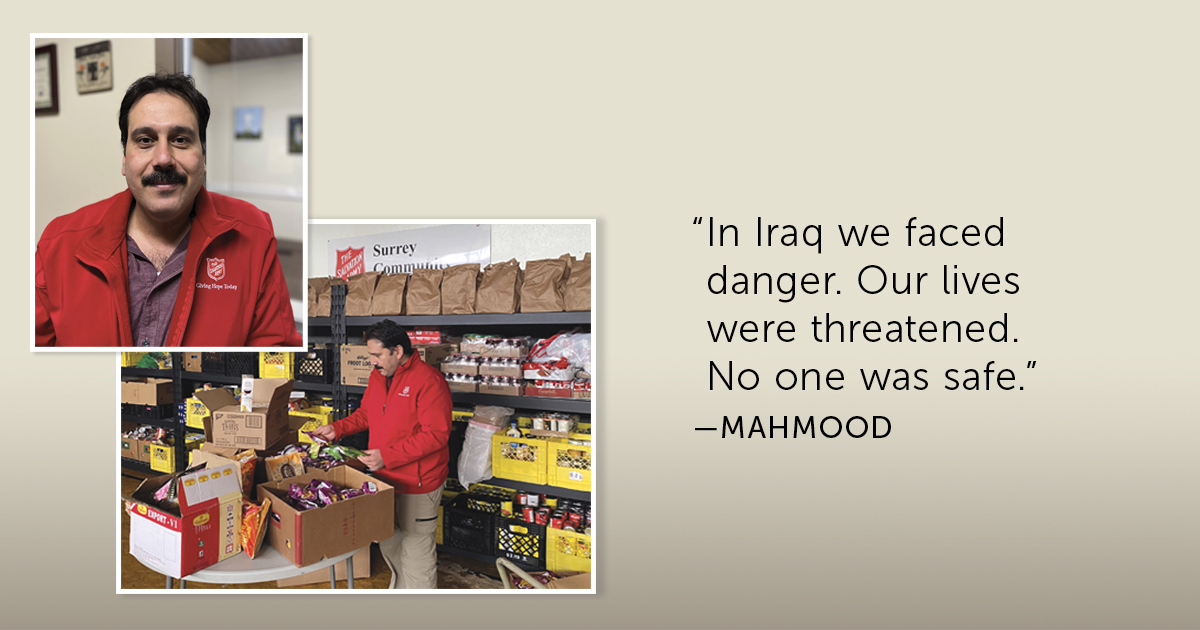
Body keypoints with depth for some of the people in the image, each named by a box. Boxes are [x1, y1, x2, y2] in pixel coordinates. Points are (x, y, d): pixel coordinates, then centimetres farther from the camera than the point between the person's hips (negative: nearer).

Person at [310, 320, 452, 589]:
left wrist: (386, 456, -26)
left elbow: (435, 435, -24)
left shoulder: (428, 380, -20)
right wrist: (336, 429, 7)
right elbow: (365, 414, 23)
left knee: (417, 552, 1)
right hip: (383, 479, 8)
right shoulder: (378, 376, 8)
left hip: (417, 486, -8)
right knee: (389, 546, 20)